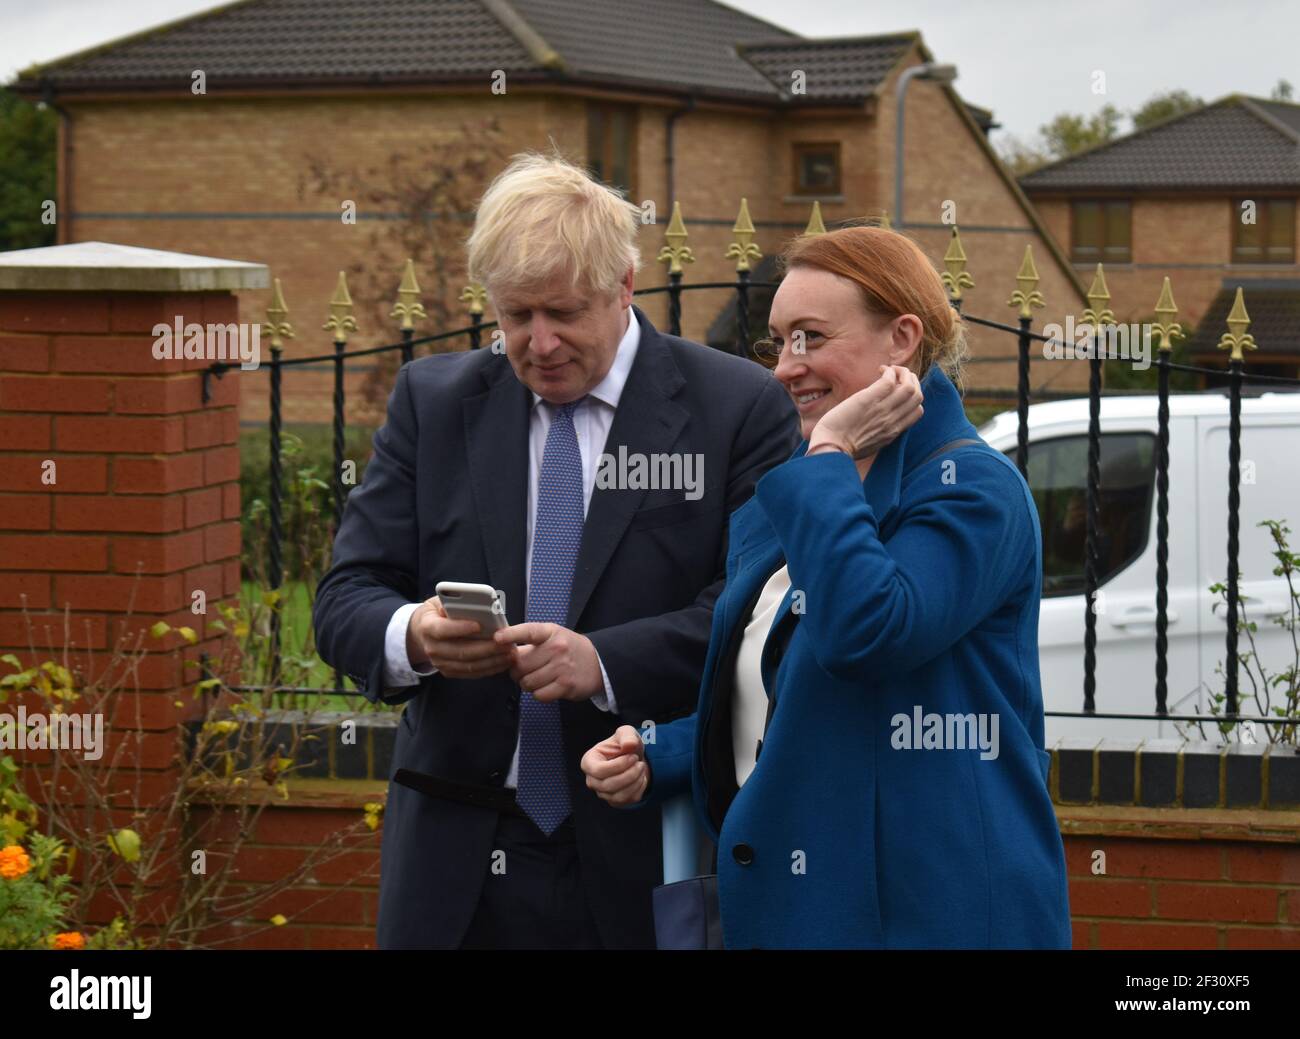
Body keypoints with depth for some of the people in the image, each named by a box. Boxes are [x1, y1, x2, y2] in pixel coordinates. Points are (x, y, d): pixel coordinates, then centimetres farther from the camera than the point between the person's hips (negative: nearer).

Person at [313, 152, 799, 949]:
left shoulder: (738, 408, -1)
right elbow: (345, 601, 5)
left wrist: (605, 662, -24)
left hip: (647, 861, -2)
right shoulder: (433, 401, 9)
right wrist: (412, 635, -19)